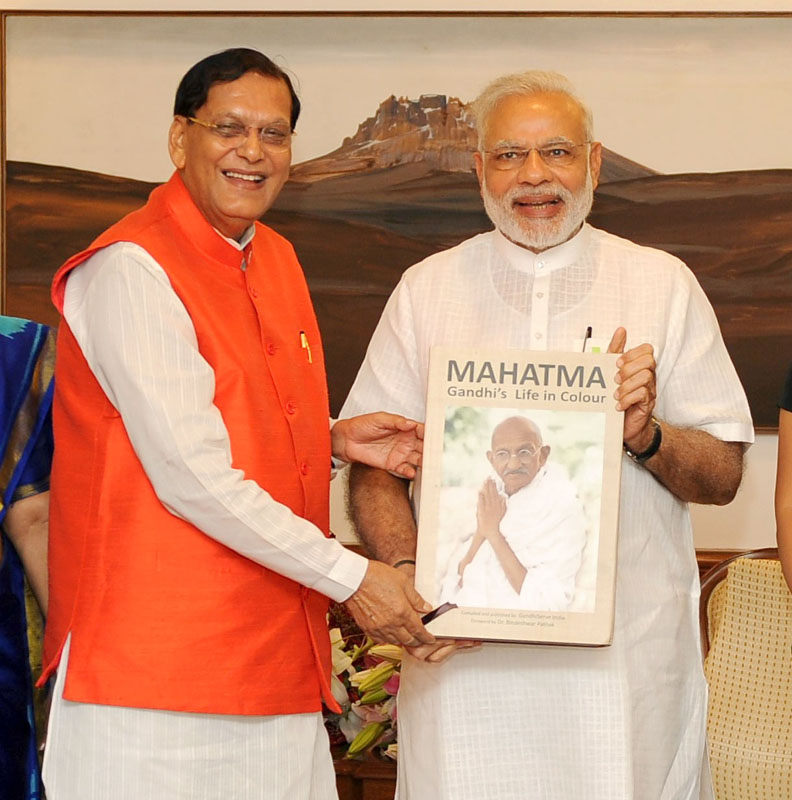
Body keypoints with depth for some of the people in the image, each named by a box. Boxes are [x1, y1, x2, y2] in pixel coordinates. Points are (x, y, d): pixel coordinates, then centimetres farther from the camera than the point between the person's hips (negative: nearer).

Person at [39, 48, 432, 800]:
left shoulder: (274, 258, 14)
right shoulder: (132, 267, -13)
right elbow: (192, 475, -18)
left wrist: (332, 438, 7)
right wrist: (348, 576, -14)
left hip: (276, 654, 8)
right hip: (158, 649, -8)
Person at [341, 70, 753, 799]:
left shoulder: (663, 285, 6)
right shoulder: (427, 289, 8)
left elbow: (723, 476, 5)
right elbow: (374, 465, 4)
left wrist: (646, 437, -15)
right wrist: (407, 571, -14)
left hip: (626, 655, 0)